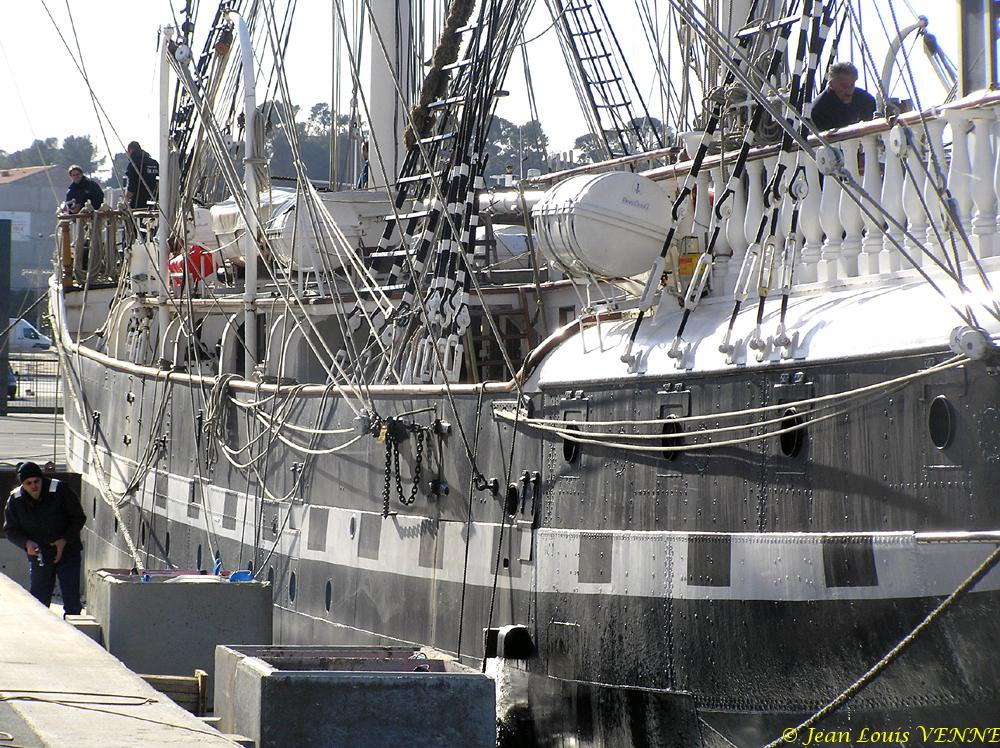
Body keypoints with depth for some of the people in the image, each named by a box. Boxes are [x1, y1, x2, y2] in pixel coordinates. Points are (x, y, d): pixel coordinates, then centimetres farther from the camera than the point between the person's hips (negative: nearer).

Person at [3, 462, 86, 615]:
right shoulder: (15, 500, -7)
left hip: (67, 552, -2)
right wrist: (26, 543, -18)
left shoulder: (60, 490, -14)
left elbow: (79, 519, -5)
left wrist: (64, 541, -17)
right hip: (38, 556, 2)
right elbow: (10, 530, 2)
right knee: (39, 600, 1)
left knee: (72, 603, -4)